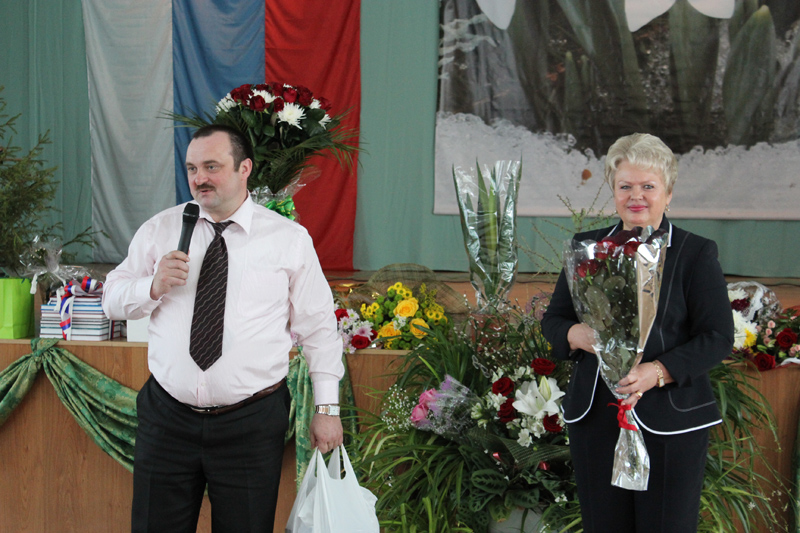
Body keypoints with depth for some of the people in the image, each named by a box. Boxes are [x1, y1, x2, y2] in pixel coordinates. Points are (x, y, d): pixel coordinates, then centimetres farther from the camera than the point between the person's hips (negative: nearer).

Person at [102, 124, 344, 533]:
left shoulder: (290, 239, 0)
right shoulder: (160, 230, 6)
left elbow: (318, 326, 1)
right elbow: (112, 300, 9)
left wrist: (327, 408, -1)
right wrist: (153, 286, -12)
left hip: (252, 423, -2)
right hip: (167, 418, 2)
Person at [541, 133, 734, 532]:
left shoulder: (695, 254, -1)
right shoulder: (588, 247, 11)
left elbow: (718, 338, -6)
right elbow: (553, 319, 14)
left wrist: (658, 371, -20)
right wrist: (576, 335, -10)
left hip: (670, 422, -3)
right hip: (594, 418, 3)